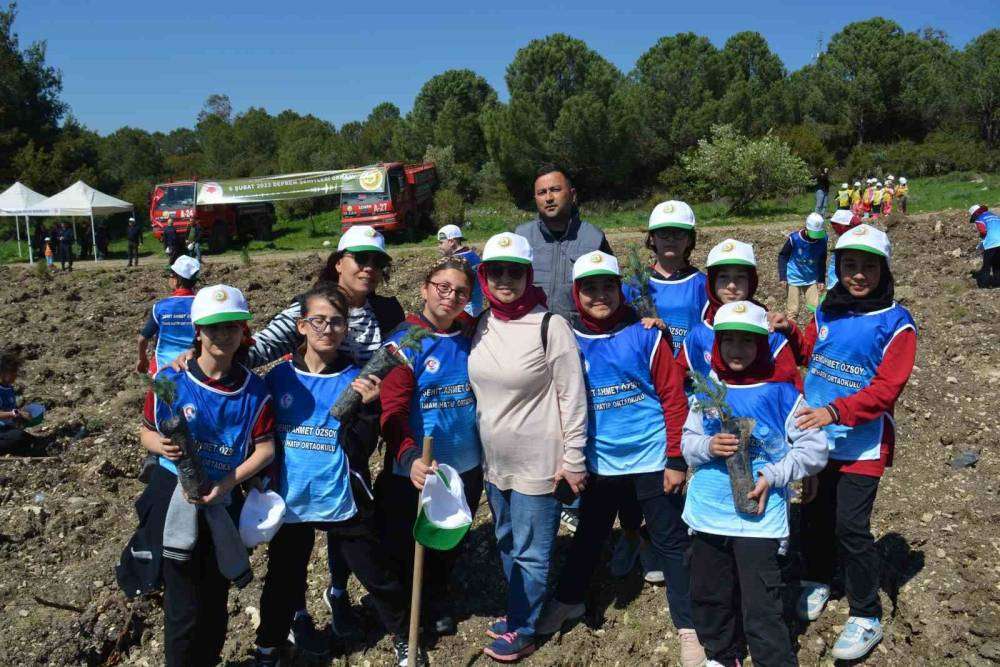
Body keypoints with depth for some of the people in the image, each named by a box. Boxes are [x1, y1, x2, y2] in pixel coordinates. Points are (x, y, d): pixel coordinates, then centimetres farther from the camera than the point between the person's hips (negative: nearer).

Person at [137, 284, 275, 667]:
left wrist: (227, 482, -18)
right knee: (184, 608, 2)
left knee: (215, 601, 16)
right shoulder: (170, 381, -10)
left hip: (223, 503, 2)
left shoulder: (253, 390, -6)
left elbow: (266, 448, -5)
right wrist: (161, 445, -22)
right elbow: (147, 433, 1)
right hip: (174, 498, -2)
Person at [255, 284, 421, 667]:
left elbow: (359, 449, -13)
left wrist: (366, 407, -27)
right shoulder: (279, 377, -3)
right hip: (289, 502, 2)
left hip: (343, 502, -2)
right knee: (283, 580, 18)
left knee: (376, 575, 10)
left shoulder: (356, 381, -8)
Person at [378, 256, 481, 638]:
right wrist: (409, 457, -38)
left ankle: (438, 598, 49)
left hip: (466, 468, 5)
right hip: (416, 472, -4)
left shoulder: (470, 342, 2)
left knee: (451, 544, 23)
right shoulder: (404, 342, -14)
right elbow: (393, 410, -23)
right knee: (407, 548, 14)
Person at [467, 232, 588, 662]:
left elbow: (572, 397, -13)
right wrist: (479, 447, 14)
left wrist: (573, 460, -12)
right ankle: (518, 612, 41)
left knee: (530, 551, 8)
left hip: (538, 462, -6)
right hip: (494, 461, 6)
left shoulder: (550, 325, -16)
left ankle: (522, 630, 27)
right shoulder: (480, 325, 2)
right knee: (507, 541, 21)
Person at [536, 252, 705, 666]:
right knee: (589, 534, 21)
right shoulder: (569, 339, -3)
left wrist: (676, 459, -9)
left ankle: (687, 626, 24)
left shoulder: (645, 334, -10)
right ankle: (568, 601, 42)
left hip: (651, 459, -3)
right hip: (599, 460, 3)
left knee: (670, 541, 9)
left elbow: (673, 398, -8)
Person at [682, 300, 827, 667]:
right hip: (707, 513, 5)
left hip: (757, 516, -5)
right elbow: (688, 442, 7)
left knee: (760, 610, -5)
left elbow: (815, 448, -5)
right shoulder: (706, 392, 3)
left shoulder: (780, 393, -8)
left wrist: (773, 476, -16)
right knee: (708, 596, 20)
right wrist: (708, 447, -14)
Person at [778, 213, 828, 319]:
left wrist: (821, 280, 5)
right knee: (793, 311, 1)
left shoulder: (822, 240, -10)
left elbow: (822, 261, 5)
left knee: (815, 307, 1)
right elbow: (782, 256, -6)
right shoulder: (794, 238, -19)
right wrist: (782, 277, -10)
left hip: (812, 279, 3)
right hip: (794, 278, -3)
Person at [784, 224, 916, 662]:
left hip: (862, 445, -5)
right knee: (814, 514, 17)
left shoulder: (896, 323, -9)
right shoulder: (827, 310, 5)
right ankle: (818, 581, 42)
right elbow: (805, 353, 19)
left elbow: (885, 389, -17)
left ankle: (867, 617, 14)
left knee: (850, 526, -4)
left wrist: (835, 412, -29)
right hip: (816, 438, 5)